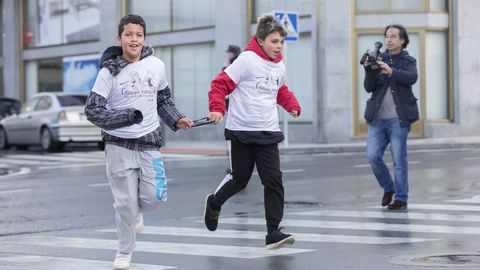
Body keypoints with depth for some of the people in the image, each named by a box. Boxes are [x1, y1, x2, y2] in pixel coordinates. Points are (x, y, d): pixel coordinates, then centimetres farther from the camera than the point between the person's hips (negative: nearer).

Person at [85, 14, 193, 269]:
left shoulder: (156, 66, 1)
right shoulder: (109, 71, -9)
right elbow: (93, 111, -12)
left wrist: (176, 119, 3)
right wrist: (126, 116, -23)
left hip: (149, 142, 3)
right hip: (119, 145, -3)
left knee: (154, 196, -4)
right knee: (125, 202, -1)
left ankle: (136, 211, 32)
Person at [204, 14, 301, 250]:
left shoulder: (279, 67, 7)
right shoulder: (247, 60, -13)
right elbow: (220, 84, -12)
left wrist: (292, 105, 8)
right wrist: (217, 108, -27)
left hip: (268, 133, 5)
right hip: (242, 131, -5)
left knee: (274, 181, -5)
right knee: (240, 179, 8)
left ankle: (273, 233, -3)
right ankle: (214, 203, 39)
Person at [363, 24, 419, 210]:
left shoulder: (408, 61, 5)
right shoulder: (379, 60, 11)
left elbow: (412, 78, -18)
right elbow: (368, 87, 2)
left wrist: (391, 71, -33)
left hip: (398, 118, -3)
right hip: (377, 118, 3)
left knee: (399, 160, -3)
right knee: (373, 156, -5)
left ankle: (401, 198, 7)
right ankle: (388, 188, 18)